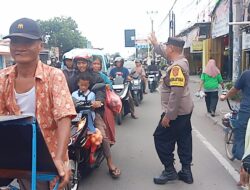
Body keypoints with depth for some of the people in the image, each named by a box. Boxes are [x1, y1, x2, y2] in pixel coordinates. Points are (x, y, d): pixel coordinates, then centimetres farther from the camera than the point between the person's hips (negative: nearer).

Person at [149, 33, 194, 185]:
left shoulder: (177, 67, -24)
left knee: (161, 139, 3)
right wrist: (155, 44, 35)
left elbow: (176, 94, -29)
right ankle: (186, 172, 22)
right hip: (185, 110, 10)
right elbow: (164, 52, 28)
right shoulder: (182, 60, 6)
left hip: (176, 112, -10)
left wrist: (168, 115, -26)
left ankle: (170, 171, 11)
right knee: (184, 140, 13)